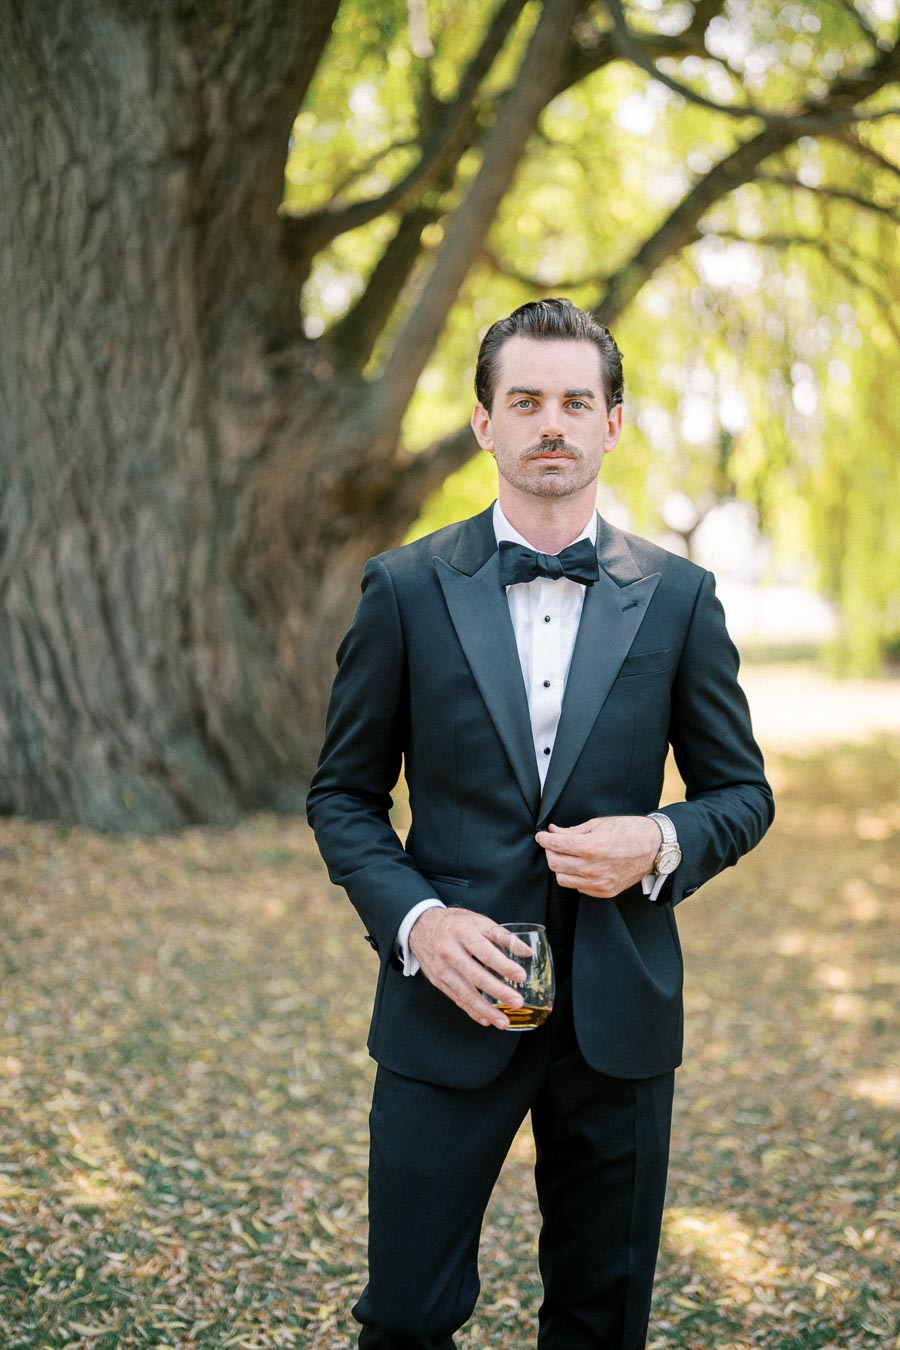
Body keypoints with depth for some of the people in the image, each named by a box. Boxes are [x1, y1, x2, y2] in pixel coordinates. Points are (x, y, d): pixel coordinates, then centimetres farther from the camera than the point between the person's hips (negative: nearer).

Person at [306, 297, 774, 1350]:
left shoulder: (679, 598, 3)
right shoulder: (406, 590, 0)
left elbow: (742, 791, 10)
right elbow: (343, 794, 5)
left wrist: (662, 845, -12)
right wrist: (415, 918, -12)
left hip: (618, 1014, 2)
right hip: (454, 997, -1)